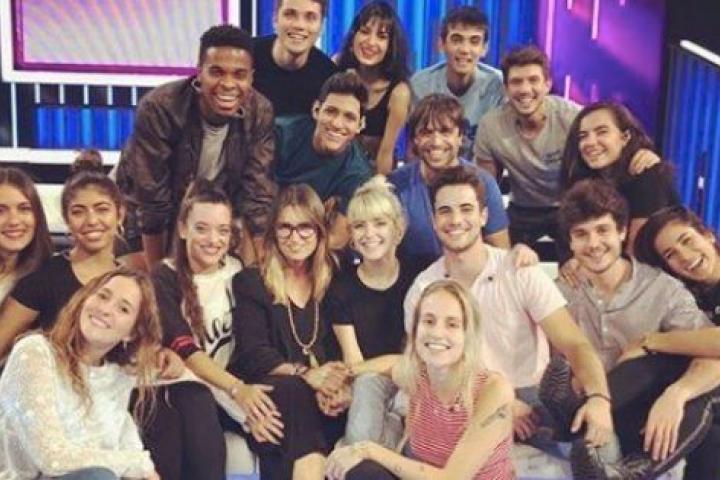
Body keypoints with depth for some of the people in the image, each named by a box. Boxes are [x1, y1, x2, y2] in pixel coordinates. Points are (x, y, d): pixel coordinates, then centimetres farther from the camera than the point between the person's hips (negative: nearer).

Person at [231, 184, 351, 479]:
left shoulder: (335, 282, 13)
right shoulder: (250, 283, 5)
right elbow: (253, 355, -6)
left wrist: (339, 384, -18)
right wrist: (304, 373, -23)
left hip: (321, 391, 2)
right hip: (267, 393, -2)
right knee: (293, 389, -35)